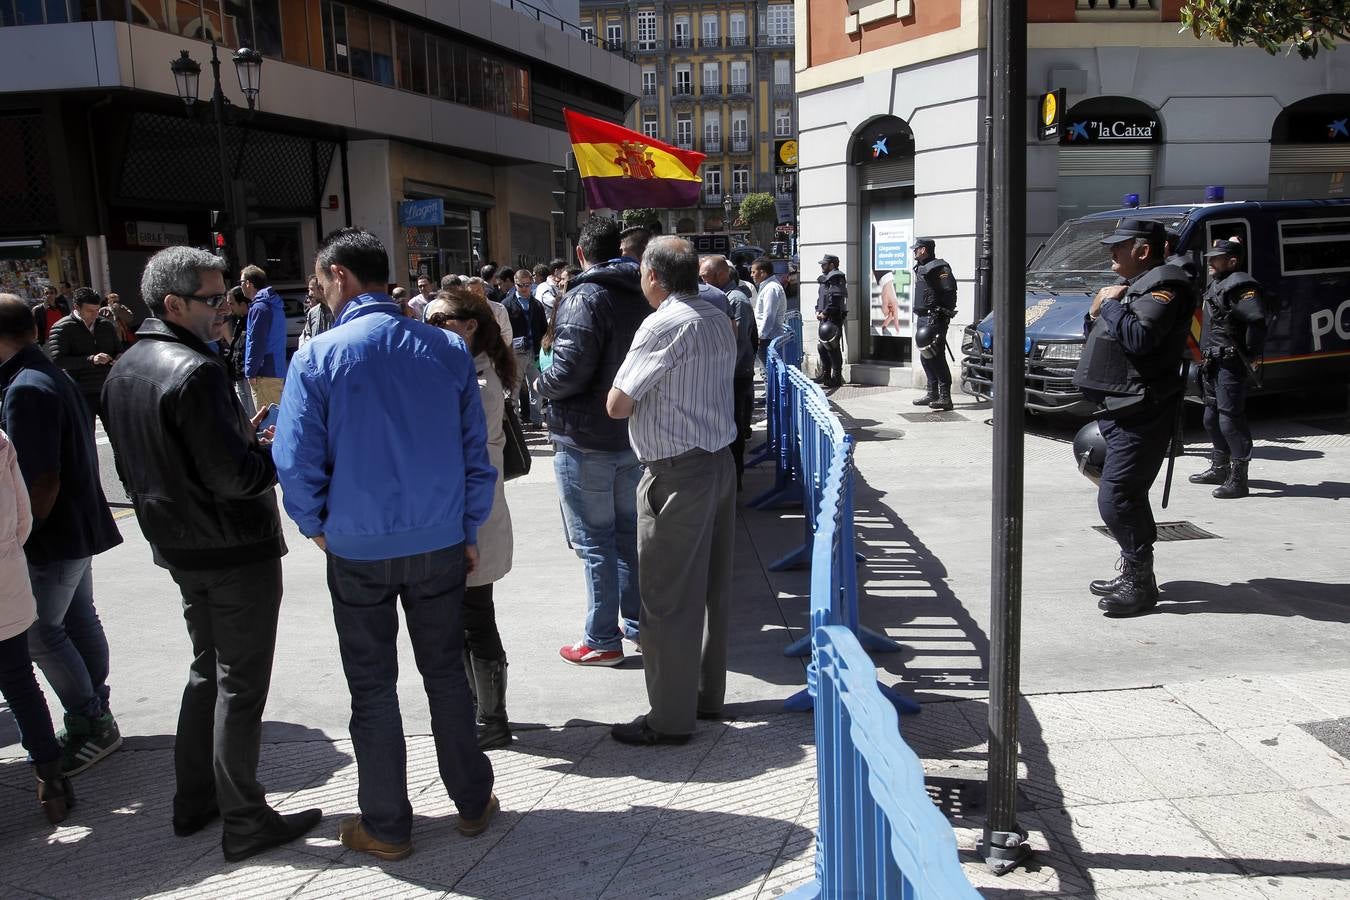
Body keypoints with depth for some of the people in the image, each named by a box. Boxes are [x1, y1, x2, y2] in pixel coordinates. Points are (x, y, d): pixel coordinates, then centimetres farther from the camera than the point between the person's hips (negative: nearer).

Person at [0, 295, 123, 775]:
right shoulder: (56, 377, 10)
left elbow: (41, 481, -25)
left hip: (54, 537, -10)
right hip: (79, 527, 10)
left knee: (40, 633, -1)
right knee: (80, 622, 15)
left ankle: (89, 725, 7)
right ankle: (95, 721, 25)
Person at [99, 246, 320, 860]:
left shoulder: (124, 370, 8)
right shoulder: (195, 371, -22)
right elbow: (235, 476, -26)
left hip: (178, 547, 9)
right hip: (235, 550, -9)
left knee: (208, 669, 22)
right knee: (241, 684, 2)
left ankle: (194, 803, 32)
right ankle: (244, 823, 13)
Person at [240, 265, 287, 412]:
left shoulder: (259, 307, -14)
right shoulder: (275, 305, 15)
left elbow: (256, 343, -18)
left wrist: (250, 372, -15)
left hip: (264, 373, -9)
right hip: (278, 371, 9)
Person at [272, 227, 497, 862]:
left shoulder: (318, 356, -11)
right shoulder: (448, 349, -2)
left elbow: (296, 459, -10)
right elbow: (476, 451, 2)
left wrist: (316, 525, 7)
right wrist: (469, 530, 11)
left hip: (358, 548, -2)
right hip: (440, 542, 3)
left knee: (372, 688, 12)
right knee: (446, 673, 17)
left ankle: (386, 826, 24)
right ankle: (473, 803, 29)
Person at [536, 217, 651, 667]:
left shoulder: (584, 300, -18)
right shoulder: (641, 298, 7)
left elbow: (569, 371, -24)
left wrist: (542, 384, -5)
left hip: (586, 440, -7)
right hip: (632, 433, 8)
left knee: (595, 542, 1)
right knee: (629, 531, 18)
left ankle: (602, 640, 9)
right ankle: (636, 621, 29)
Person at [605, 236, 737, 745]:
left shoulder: (664, 325, -16)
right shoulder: (718, 321, 11)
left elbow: (617, 406, -15)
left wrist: (625, 393, 5)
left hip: (677, 474, -9)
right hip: (720, 461, 9)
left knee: (668, 599, 0)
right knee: (711, 588, 16)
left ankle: (670, 718, 9)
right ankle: (708, 694, 29)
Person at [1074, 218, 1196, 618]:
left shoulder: (1163, 285, -11)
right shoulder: (1136, 285, 21)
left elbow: (1139, 337, -27)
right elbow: (1095, 337, 24)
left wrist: (1111, 305, -13)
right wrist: (1095, 313, 4)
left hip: (1140, 416, -11)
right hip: (1122, 410, 11)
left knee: (1115, 498, -11)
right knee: (1128, 496, 16)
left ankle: (1140, 584, -3)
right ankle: (1133, 574, 26)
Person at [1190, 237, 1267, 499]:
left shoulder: (1239, 285, -16)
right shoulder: (1216, 284, 17)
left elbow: (1257, 320, -28)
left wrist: (1252, 355, -21)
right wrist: (1207, 358, 16)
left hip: (1231, 365, -11)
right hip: (1215, 364, 11)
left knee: (1230, 419, -10)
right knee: (1212, 418, 19)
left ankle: (1238, 479, -7)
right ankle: (1219, 468, 33)